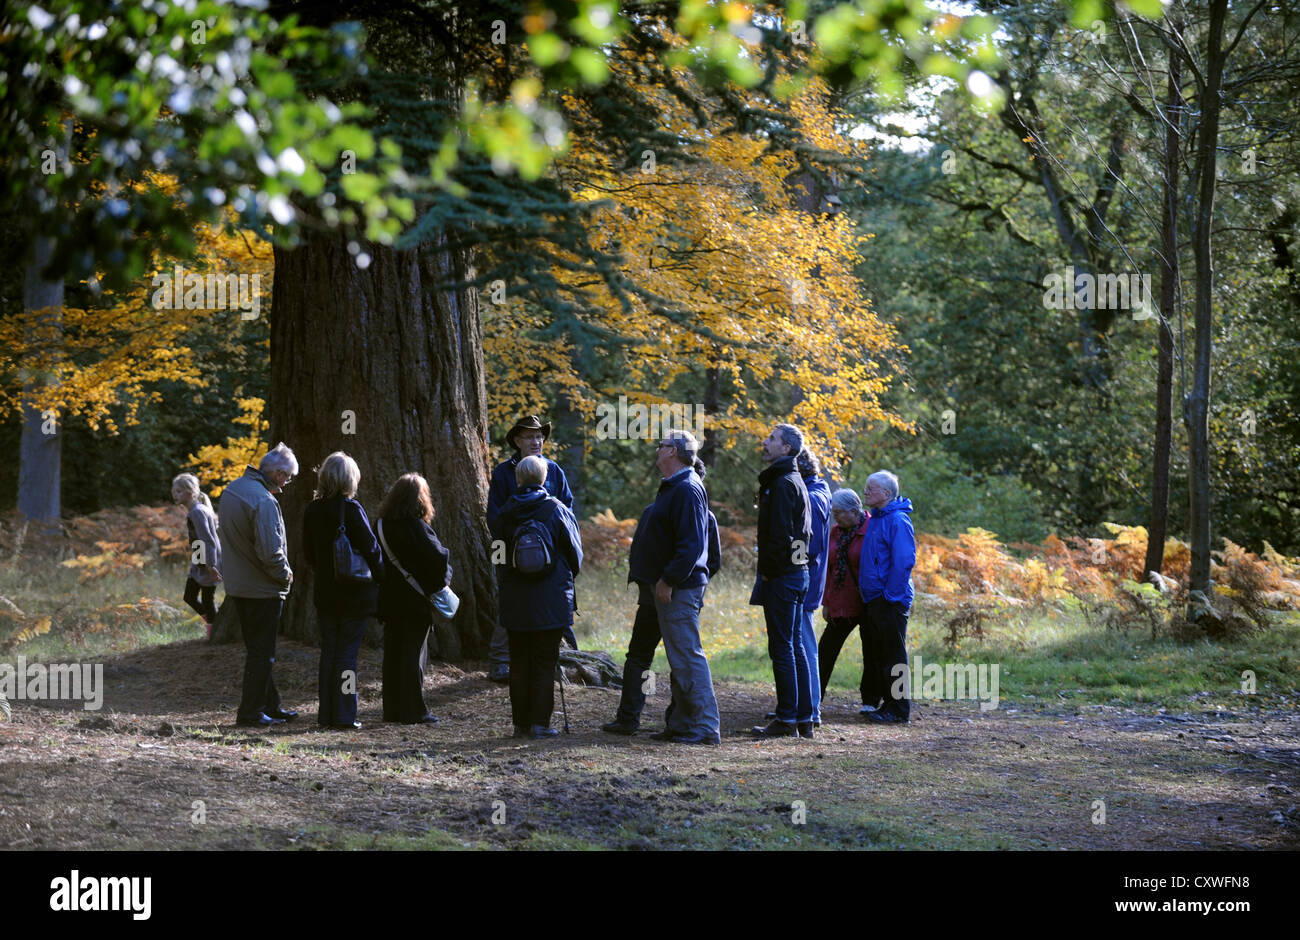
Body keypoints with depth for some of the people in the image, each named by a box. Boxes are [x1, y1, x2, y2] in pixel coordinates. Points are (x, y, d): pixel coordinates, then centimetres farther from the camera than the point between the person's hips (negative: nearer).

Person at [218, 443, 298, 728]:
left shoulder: (232, 489, 9)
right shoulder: (263, 501, -23)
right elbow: (270, 552, -27)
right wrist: (285, 575, -7)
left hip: (238, 585, 9)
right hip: (262, 589, -9)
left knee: (258, 649, 17)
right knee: (261, 652, -1)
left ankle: (270, 705, 25)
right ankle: (251, 712, 2)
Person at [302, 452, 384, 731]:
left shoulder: (311, 510, 2)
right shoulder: (351, 509, -15)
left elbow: (309, 553, 9)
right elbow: (370, 549, -12)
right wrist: (381, 579, 0)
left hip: (324, 591, 5)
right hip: (355, 593, -5)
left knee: (328, 652, 12)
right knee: (347, 653, -1)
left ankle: (326, 714, 14)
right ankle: (344, 716, 0)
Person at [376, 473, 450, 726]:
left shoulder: (382, 525, 5)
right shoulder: (416, 526, -15)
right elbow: (437, 558, -18)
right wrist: (444, 575, 1)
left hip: (390, 600, 6)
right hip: (416, 600, -6)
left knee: (393, 653, 12)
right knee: (413, 653, -1)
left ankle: (392, 709, 16)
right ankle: (413, 711, 1)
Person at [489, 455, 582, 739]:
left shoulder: (505, 514, -2)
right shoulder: (557, 510, -8)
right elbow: (575, 552, 1)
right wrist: (569, 575, 20)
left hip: (515, 601, 2)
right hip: (551, 602, -2)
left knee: (519, 663, 10)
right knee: (545, 662, 4)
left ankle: (521, 722, 11)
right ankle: (540, 723, 0)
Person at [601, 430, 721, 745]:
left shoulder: (687, 489, -15)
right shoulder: (672, 488, 17)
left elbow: (691, 544, -22)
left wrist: (669, 581, -23)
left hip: (677, 589, -11)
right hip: (656, 589, 11)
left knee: (686, 656, -11)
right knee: (638, 653, 17)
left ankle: (705, 727, -10)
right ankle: (627, 719, 25)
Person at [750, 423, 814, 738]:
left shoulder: (783, 483, -14)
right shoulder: (796, 481, 18)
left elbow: (779, 534, -21)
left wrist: (768, 570, -12)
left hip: (781, 575, -10)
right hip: (797, 571, 10)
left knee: (781, 648, -7)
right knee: (795, 647, 11)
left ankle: (787, 719, -6)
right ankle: (804, 719, 13)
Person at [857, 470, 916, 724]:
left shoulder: (897, 521, -13)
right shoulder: (875, 520, 15)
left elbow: (904, 561, -19)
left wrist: (891, 595, -19)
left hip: (891, 601, -9)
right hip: (874, 599, 9)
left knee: (893, 656, -5)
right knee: (879, 656, 12)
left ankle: (899, 709, -1)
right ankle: (889, 704, 18)